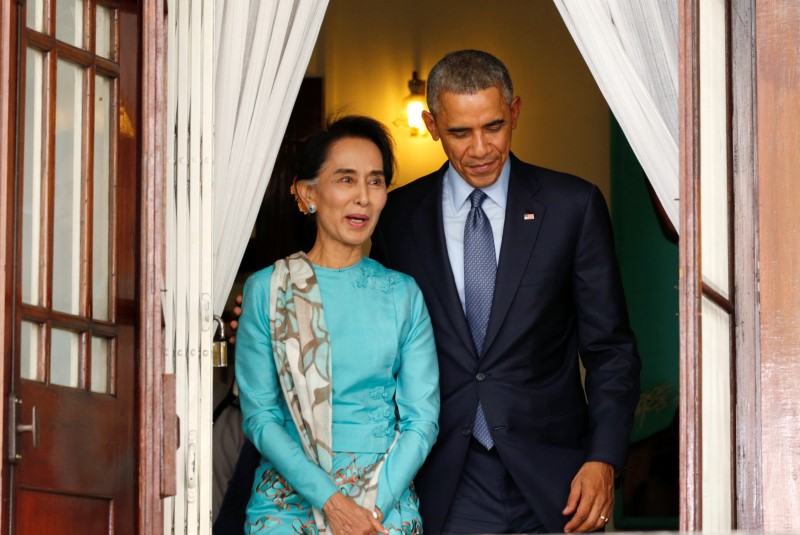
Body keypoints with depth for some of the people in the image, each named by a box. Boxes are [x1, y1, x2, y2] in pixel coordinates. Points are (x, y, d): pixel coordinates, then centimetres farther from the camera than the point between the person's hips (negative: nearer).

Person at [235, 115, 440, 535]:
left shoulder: (403, 294, 8)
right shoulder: (266, 290, 2)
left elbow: (422, 418, 4)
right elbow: (259, 417, -1)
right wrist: (330, 500, -12)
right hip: (291, 496, -1)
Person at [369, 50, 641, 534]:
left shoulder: (572, 206, 2)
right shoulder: (399, 215, 6)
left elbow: (611, 348, 2)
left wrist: (604, 458, -10)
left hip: (552, 487, -1)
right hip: (446, 490, 1)